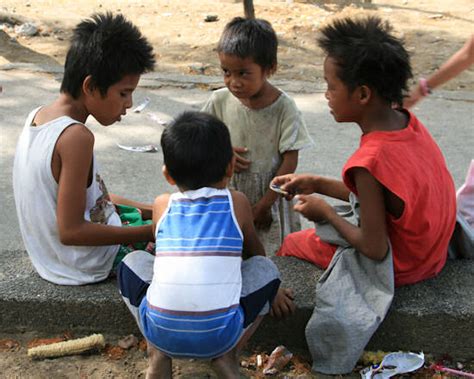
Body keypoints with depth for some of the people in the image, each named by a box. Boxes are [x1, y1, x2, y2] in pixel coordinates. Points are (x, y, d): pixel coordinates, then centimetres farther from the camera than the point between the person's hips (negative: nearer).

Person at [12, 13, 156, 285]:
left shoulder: (38, 117, 0)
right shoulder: (76, 137, -27)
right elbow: (71, 231, -27)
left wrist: (151, 211, 4)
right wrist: (150, 233, -22)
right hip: (87, 267, -9)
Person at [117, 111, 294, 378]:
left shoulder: (162, 206, 11)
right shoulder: (237, 203, 9)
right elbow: (254, 251, 28)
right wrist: (273, 291, 47)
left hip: (161, 332, 1)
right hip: (220, 335, -1)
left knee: (133, 262, 25)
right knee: (264, 267, 20)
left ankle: (158, 355, 14)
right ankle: (229, 355, 9)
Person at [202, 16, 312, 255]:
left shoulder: (283, 107, -14)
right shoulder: (220, 101, -6)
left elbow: (290, 162, -11)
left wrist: (264, 204, -11)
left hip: (270, 197, -2)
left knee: (274, 256, 5)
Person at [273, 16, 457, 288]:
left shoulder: (371, 161, -35)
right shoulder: (408, 122, -11)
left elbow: (375, 250, -27)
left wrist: (325, 212, -14)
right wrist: (317, 184, 4)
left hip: (397, 268, -7)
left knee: (291, 244, 14)